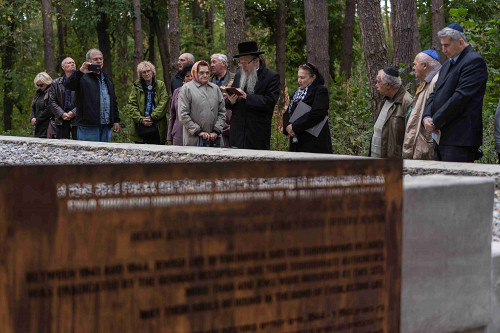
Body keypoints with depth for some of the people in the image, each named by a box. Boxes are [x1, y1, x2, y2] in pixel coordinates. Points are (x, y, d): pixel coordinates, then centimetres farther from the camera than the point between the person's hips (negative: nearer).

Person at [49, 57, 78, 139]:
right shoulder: (56, 83, 12)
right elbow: (52, 101, 8)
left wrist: (73, 113, -12)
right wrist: (62, 114, -6)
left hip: (76, 118, -3)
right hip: (61, 120, 3)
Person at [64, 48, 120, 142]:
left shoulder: (107, 78, 20)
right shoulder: (82, 78, -2)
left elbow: (113, 100, 22)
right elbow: (68, 85, -20)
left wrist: (116, 120, 16)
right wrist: (80, 72, -33)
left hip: (106, 126, 6)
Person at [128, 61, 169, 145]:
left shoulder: (160, 85, 6)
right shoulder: (136, 86, 9)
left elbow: (163, 103, -3)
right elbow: (132, 105, 3)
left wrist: (152, 117, -13)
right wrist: (140, 119, -12)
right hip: (140, 128, 1)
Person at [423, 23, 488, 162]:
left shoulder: (474, 61, -9)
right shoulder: (447, 64, 22)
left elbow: (461, 96, -17)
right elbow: (435, 94, 21)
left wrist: (435, 121, -13)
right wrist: (427, 117, 1)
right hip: (441, 138, 9)